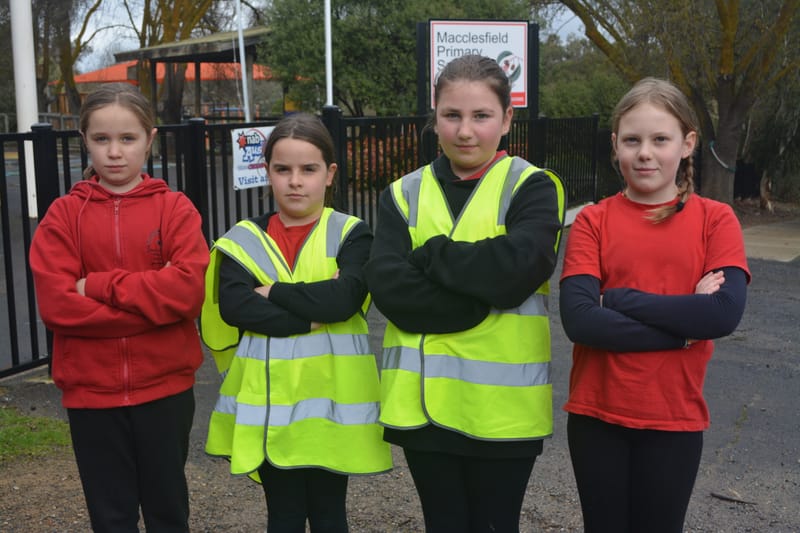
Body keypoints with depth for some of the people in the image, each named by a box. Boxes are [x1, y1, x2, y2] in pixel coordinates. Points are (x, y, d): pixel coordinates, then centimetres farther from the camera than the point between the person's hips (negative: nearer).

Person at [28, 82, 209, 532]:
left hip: (165, 387, -1)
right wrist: (152, 303, -16)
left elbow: (189, 288, -16)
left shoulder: (175, 208, -3)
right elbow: (55, 303, -12)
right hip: (91, 391, 1)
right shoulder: (63, 215, 0)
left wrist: (100, 285, -16)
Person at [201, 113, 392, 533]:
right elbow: (232, 306, -13)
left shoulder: (350, 234, -1)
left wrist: (273, 292, -12)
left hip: (331, 400, -1)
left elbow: (344, 298, -19)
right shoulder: (245, 238, 3)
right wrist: (312, 314, -18)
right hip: (267, 402, 1)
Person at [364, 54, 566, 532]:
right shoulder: (404, 194, 7)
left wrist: (429, 255, -10)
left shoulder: (532, 187, -1)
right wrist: (481, 300, -18)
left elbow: (516, 269, -21)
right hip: (423, 401, 3)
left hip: (501, 404, -2)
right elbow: (387, 286, -9)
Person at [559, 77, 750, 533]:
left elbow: (726, 312, -17)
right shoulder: (593, 221, -3)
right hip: (597, 415, 1)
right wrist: (684, 324, -16)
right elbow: (579, 320, -15)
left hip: (675, 419, 0)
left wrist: (617, 298, -16)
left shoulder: (715, 219, -3)